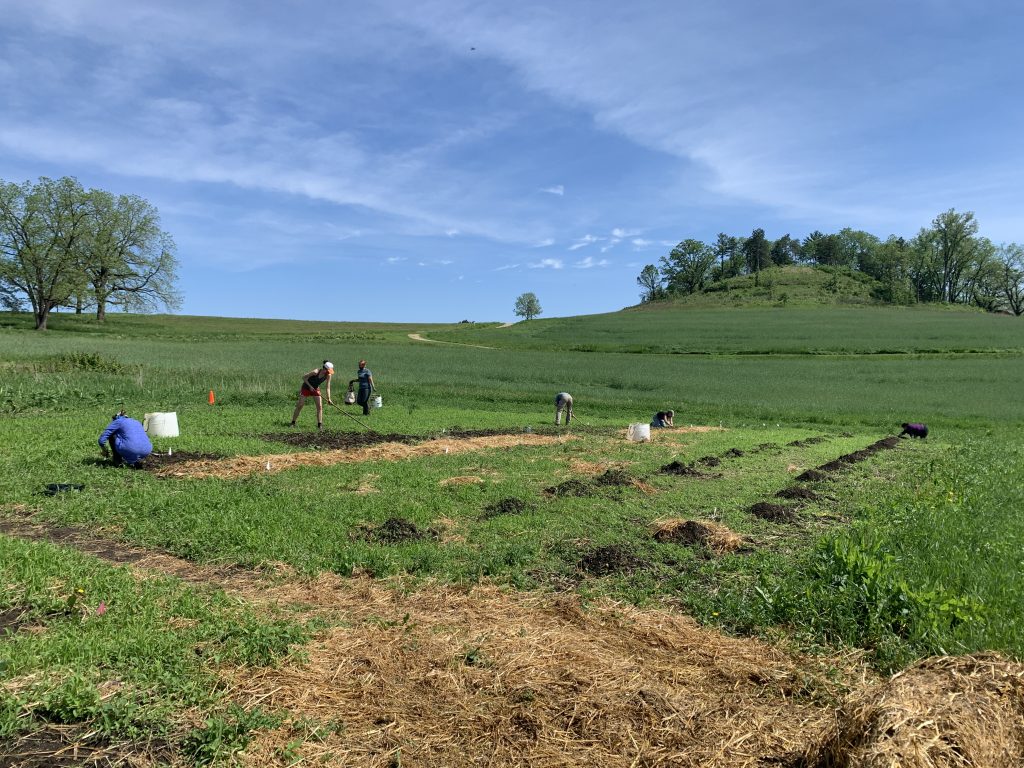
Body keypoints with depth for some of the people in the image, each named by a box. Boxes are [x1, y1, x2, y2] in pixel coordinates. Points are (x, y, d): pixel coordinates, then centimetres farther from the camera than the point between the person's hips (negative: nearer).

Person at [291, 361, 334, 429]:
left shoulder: (328, 375, -17)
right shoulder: (316, 372, -30)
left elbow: (328, 387, -12)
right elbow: (304, 377, -19)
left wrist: (329, 398, -20)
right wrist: (310, 386, -23)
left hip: (315, 389, 4)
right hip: (306, 388, -4)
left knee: (320, 406, -7)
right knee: (300, 405, -2)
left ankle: (319, 424, -2)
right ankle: (293, 422, 10)